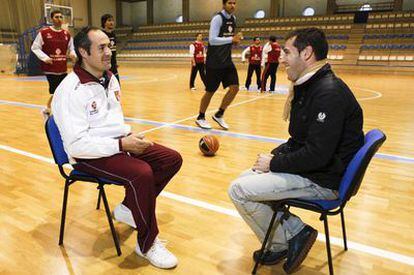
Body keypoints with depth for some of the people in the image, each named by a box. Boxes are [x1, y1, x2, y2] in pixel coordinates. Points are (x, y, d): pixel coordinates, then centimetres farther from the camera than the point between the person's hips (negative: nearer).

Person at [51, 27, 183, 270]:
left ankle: (129, 209, 14)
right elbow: (76, 144, -24)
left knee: (172, 159, -2)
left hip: (119, 143, 9)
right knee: (142, 173, -33)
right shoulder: (70, 91, -19)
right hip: (89, 155, -8)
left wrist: (129, 138, 0)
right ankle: (148, 244, -10)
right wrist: (121, 145, -25)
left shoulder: (110, 78, 8)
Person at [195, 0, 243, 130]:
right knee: (210, 91, 1)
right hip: (214, 62, -7)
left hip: (227, 61, 7)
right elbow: (212, 40, -22)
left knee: (234, 88, -2)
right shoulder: (217, 18, -13)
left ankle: (219, 115, 14)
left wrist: (235, 40, 5)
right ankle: (200, 118, 21)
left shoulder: (233, 18, 12)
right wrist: (231, 39, -26)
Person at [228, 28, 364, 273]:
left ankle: (286, 240, 6)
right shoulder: (309, 86, 9)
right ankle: (292, 234, 12)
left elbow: (317, 155, -28)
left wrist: (274, 164, -15)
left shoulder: (329, 92, -22)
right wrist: (275, 155, 1)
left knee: (239, 190, -13)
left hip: (323, 180, -10)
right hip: (308, 167, 10)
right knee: (246, 177, 13)